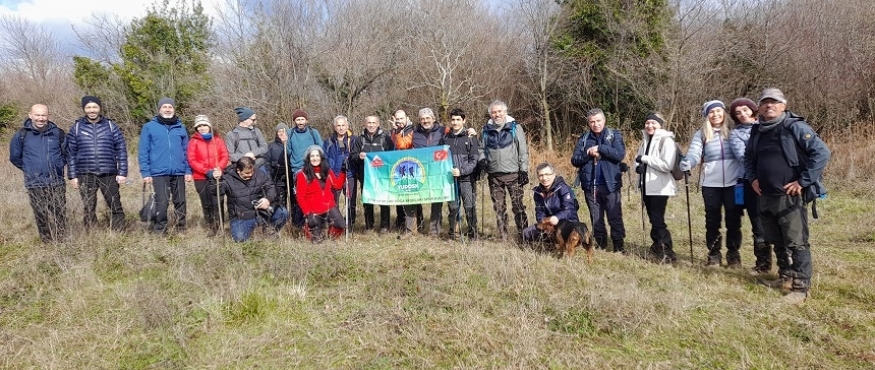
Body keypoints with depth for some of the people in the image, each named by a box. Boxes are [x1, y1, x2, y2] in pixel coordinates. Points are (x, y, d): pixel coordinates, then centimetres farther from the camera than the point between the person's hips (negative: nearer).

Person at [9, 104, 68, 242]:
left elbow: (67, 153, 17)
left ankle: (62, 241, 11)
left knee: (60, 215, 0)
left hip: (57, 183, 1)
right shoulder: (22, 135, 0)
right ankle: (47, 242, 13)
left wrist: (58, 166, 9)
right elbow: (15, 157, 14)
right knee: (41, 217, 2)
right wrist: (28, 169, 12)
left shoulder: (57, 133, 2)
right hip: (35, 185, 0)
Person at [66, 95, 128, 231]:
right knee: (88, 209, 5)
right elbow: (71, 153, 8)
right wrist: (72, 176, 3)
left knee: (115, 207, 0)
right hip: (85, 175, 1)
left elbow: (121, 150, 4)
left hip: (109, 174, -1)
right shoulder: (76, 128, 7)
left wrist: (122, 173, -2)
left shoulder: (111, 126, 6)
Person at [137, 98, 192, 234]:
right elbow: (143, 152, 2)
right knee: (162, 203, -8)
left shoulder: (181, 128, 13)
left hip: (179, 172, 3)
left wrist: (188, 170, 6)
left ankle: (181, 229, 19)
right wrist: (145, 172, -4)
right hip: (159, 172, -3)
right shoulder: (149, 127, 4)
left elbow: (186, 151, 14)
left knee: (180, 202, 8)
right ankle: (159, 231, 4)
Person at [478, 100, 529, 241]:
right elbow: (482, 148, 19)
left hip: (512, 174, -4)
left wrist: (524, 170, -5)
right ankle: (503, 236, 17)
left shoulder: (515, 127, 0)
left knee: (518, 206, -4)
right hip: (494, 175, 4)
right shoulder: (487, 130, 10)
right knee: (499, 207, 8)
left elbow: (523, 151, 0)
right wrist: (482, 159, -2)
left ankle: (523, 235, 5)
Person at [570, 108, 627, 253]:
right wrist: (589, 154, -15)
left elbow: (620, 154, -13)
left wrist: (599, 148, -16)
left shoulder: (614, 135, 2)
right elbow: (575, 160, 2)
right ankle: (600, 246, 21)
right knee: (596, 219, 11)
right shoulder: (584, 139, 8)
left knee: (615, 217, 0)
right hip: (590, 186, 3)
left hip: (610, 185, -3)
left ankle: (619, 248, 8)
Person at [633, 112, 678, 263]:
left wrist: (645, 158, -16)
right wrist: (638, 167, -4)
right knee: (653, 220, 13)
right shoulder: (645, 141, 14)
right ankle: (658, 249, 23)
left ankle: (668, 253, -2)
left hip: (660, 187, -8)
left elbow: (667, 165, -21)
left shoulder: (666, 140, -10)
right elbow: (638, 160, 19)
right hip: (647, 186, 8)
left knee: (657, 220, -9)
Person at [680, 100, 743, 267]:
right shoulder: (701, 134, 6)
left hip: (733, 182, 0)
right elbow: (694, 153, -7)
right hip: (711, 183, 1)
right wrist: (686, 164, -29)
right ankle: (714, 254, 19)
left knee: (733, 220, 6)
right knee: (712, 220, 8)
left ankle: (733, 255, 19)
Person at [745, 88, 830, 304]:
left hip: (791, 197, -7)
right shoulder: (757, 131, 11)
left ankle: (800, 287, 2)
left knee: (796, 243, -4)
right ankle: (785, 277, 32)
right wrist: (752, 178, 12)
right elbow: (748, 157, 28)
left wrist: (803, 181, -16)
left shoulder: (795, 127, -9)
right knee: (776, 242, 17)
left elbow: (822, 153, -15)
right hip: (766, 198, 7)